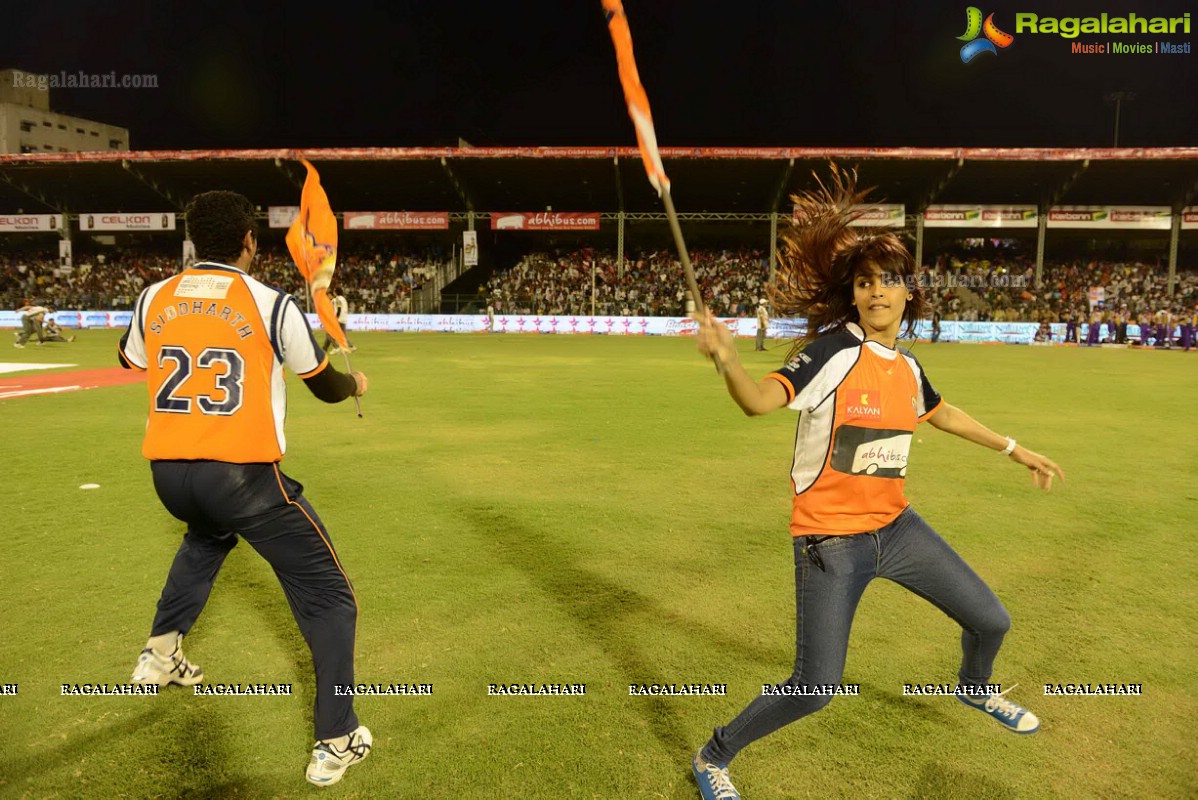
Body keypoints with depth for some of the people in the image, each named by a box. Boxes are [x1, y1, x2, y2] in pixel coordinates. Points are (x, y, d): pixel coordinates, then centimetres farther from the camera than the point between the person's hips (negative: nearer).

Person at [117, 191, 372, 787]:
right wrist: (357, 384, 27)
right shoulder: (271, 304, -6)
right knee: (327, 594, 5)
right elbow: (326, 388, 5)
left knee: (206, 536, 41)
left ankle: (160, 656, 47)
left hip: (167, 471, 6)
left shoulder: (153, 299, 7)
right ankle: (336, 743, 3)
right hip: (242, 474, -6)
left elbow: (129, 361, 28)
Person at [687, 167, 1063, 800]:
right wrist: (727, 359, -53)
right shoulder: (834, 350, -17)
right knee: (814, 690, -10)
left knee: (991, 621, 18)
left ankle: (974, 687, 55)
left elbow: (941, 414, 25)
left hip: (895, 526, 7)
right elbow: (761, 400, -32)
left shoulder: (906, 366, 4)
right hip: (830, 539, -7)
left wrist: (1015, 450, 30)